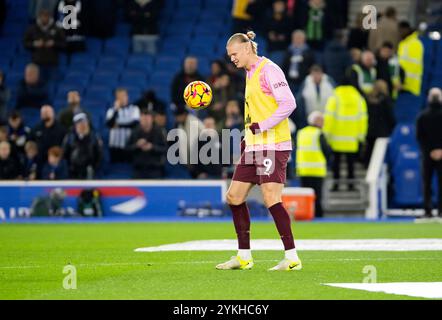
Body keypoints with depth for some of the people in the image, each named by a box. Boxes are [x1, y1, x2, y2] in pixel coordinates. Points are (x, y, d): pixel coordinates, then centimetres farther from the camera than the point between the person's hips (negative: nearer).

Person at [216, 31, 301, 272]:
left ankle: (292, 258, -14)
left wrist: (262, 127, -19)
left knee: (271, 198, -16)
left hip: (273, 144, -10)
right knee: (234, 197, 9)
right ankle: (244, 257, 16)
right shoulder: (250, 74, 19)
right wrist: (248, 136, 15)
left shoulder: (268, 70, -10)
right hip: (254, 146, 10)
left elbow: (288, 103, -19)